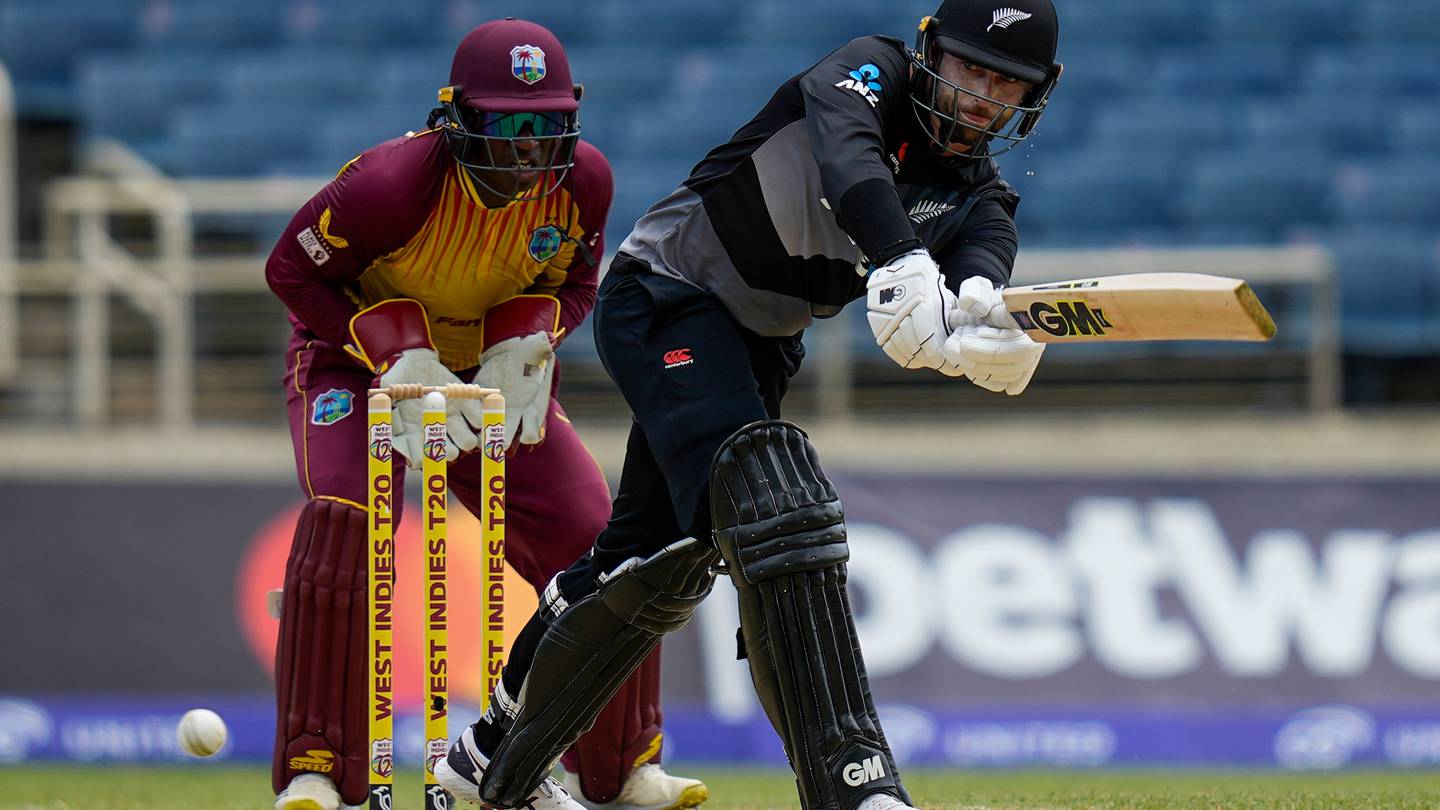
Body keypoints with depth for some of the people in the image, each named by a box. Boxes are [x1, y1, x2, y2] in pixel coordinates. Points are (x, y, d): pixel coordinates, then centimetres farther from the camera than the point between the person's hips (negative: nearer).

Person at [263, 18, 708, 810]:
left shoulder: (582, 181, -18)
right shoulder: (393, 182, -32)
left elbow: (576, 279, 1)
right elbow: (291, 267, -20)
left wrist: (527, 344, -21)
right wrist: (397, 353, -29)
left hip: (492, 373, 4)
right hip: (356, 359, -4)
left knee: (599, 544, -5)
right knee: (343, 522, -30)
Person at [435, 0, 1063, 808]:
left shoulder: (979, 198, -1)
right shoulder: (869, 72, -16)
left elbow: (985, 256, -25)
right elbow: (845, 152, -39)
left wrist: (979, 306, -52)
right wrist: (903, 265, -59)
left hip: (760, 343, 8)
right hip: (666, 295, -8)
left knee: (664, 562, 13)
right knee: (775, 500, -28)